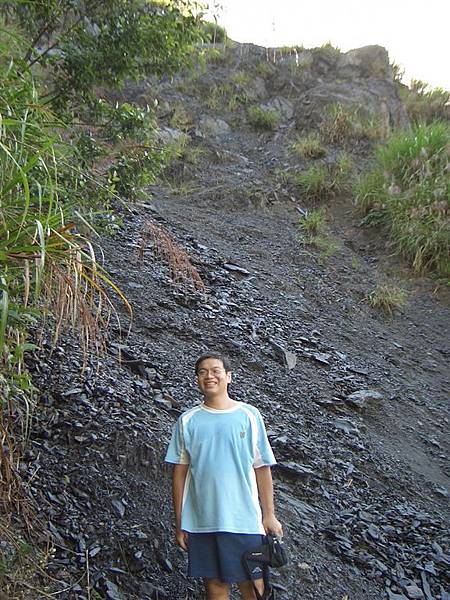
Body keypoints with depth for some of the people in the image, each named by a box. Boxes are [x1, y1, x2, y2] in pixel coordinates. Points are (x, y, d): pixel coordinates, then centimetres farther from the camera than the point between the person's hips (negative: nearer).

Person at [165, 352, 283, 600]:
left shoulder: (249, 416, -2)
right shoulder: (187, 421, 1)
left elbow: (262, 469, 2)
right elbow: (179, 473, 4)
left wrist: (269, 516, 2)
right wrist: (179, 523, 4)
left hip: (244, 521, -1)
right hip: (200, 523, 1)